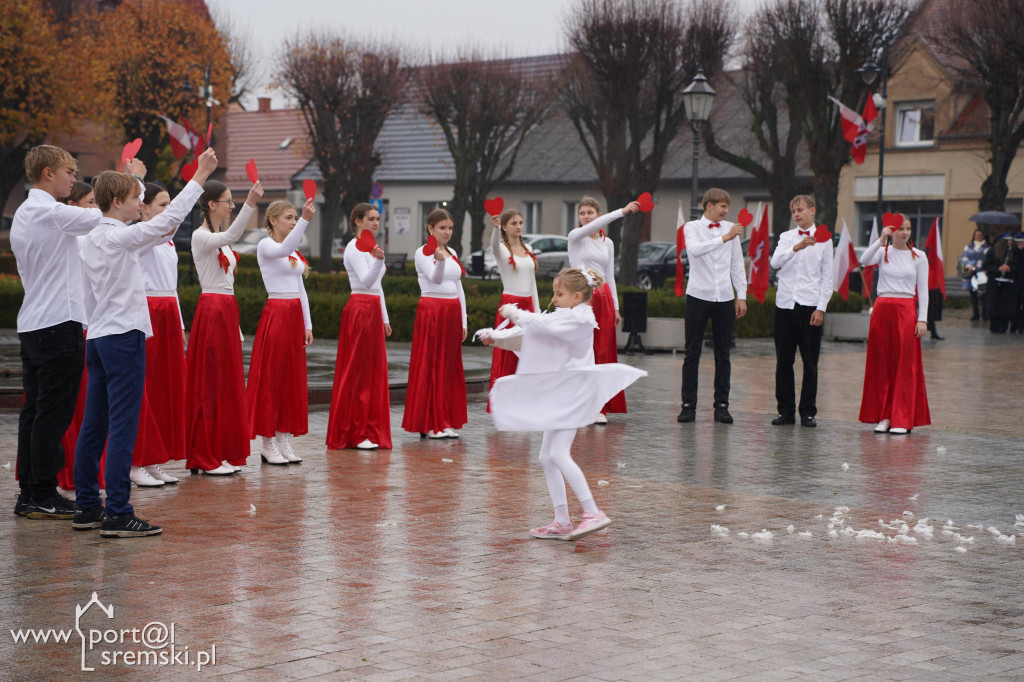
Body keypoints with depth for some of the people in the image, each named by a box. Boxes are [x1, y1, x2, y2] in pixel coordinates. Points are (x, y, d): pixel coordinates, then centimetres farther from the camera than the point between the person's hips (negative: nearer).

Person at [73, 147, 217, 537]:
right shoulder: (119, 236, -13)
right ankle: (118, 514, -10)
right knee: (122, 427, -8)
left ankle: (88, 507, 15)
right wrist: (199, 177, -15)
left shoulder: (89, 241, 12)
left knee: (93, 426, 10)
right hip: (124, 335, -9)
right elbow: (169, 219, -18)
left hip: (97, 338, 9)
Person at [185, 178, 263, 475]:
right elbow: (231, 236, -34)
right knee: (210, 383, -5)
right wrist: (249, 204, -46)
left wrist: (236, 328, 19)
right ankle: (206, 458, -1)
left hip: (227, 311, 9)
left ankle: (225, 453, 14)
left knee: (228, 382, 9)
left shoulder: (220, 239, 16)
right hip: (211, 310, -9)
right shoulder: (201, 237, -11)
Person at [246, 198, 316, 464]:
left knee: (292, 378, 8)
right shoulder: (265, 246, -7)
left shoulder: (295, 252, 17)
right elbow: (284, 250, -30)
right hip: (275, 314, -8)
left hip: (295, 315, 8)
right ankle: (267, 443, 0)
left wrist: (307, 324, 13)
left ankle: (284, 440, 12)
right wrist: (305, 220, -39)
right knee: (270, 377, -4)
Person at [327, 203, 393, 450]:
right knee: (358, 372, -6)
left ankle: (370, 429, 15)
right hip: (359, 309, -9)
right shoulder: (355, 248, -11)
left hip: (373, 310, 9)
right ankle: (355, 434, -2)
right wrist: (379, 260, -41)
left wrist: (384, 318, 21)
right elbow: (366, 281, -25)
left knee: (374, 371, 10)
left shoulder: (371, 247, 17)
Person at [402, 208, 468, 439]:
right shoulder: (423, 253, -6)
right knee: (430, 366, -5)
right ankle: (429, 424, -2)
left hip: (452, 312, 7)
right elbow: (435, 279, -24)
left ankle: (447, 422, 13)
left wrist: (463, 321, 13)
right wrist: (439, 261, -44)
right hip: (431, 310, -7)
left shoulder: (452, 253, 14)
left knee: (450, 367, 8)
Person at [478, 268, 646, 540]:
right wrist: (495, 338, 5)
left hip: (574, 392, -10)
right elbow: (526, 336, 17)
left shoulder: (579, 318, -11)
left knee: (558, 453, -21)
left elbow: (543, 325, -25)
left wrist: (514, 313, -13)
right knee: (547, 458, 8)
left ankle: (593, 512, -24)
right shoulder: (562, 318, 19)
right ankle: (562, 522, 11)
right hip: (559, 395, 10)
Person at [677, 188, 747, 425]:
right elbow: (694, 249, -21)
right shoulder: (692, 227, 1)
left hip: (724, 298, 3)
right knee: (692, 354, -1)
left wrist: (741, 296, 8)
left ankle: (722, 406, 10)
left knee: (723, 355, 5)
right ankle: (688, 405, 4)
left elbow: (737, 265, 13)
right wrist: (724, 238, -25)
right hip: (698, 296, -3)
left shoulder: (730, 228, 10)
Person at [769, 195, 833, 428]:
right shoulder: (786, 237, 12)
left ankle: (808, 412, 8)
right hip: (785, 304, 2)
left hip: (810, 305, -2)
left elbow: (827, 278, 3)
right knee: (783, 361, 4)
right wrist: (796, 248, -22)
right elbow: (775, 262, -6)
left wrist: (821, 308, -6)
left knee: (810, 362, 1)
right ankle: (786, 410, 11)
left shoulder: (823, 240, 5)